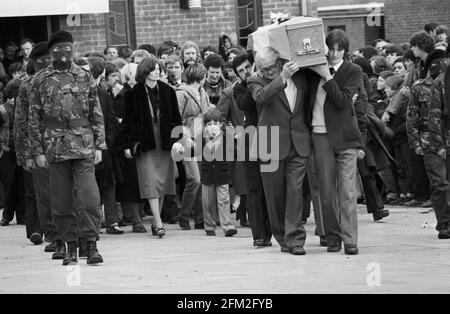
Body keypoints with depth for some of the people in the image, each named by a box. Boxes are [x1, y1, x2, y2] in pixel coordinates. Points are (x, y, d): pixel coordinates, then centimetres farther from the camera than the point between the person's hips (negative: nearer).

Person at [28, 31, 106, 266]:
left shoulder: (85, 77, 8)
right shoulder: (41, 80, 6)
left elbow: (97, 114, 9)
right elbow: (34, 119, 7)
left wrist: (99, 145, 3)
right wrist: (37, 151, 1)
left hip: (83, 147, -1)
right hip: (55, 147, 1)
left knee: (89, 197, -11)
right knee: (61, 201, 4)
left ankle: (91, 245, -6)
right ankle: (71, 246, 13)